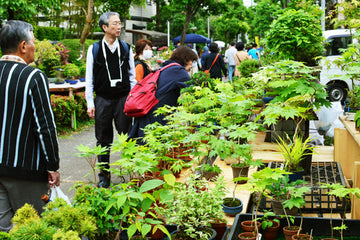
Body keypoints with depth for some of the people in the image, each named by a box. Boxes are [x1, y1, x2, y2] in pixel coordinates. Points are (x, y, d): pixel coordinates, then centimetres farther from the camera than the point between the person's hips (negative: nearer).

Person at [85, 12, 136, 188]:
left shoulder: (126, 48, 5)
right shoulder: (94, 49, 1)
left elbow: (132, 75, 10)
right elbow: (89, 78, 3)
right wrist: (90, 103, -1)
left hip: (123, 98, 0)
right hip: (103, 99, 0)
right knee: (103, 139, 7)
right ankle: (104, 175, 18)